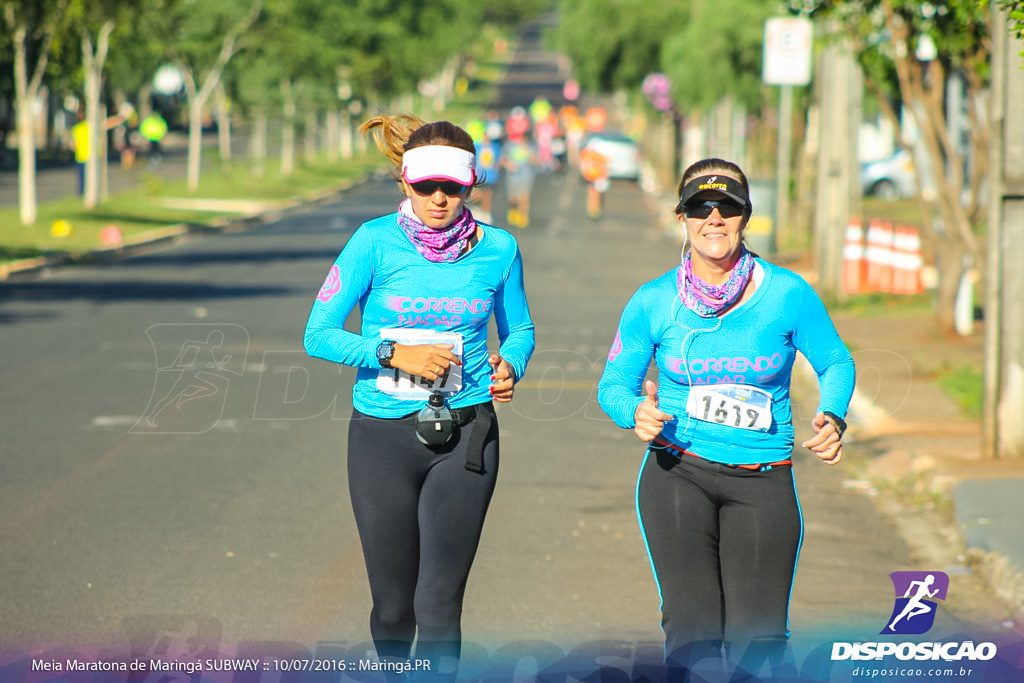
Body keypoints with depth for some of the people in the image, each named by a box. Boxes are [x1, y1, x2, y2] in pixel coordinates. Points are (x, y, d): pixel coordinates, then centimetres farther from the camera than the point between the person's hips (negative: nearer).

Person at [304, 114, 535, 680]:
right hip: (384, 436, 0)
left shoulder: (497, 249, 0)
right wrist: (394, 353, -19)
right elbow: (319, 335, -7)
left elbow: (519, 329, 15)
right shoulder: (376, 241, -7)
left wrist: (510, 366, -7)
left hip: (464, 436, 0)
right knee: (393, 605, 9)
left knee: (439, 603, -7)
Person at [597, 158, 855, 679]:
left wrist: (832, 419, -10)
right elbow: (614, 384, 9)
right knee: (692, 629, -13)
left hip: (763, 481, 0)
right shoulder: (653, 302, 1)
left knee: (757, 638, -7)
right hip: (678, 474, 0)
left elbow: (836, 363, 10)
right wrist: (636, 413, -15)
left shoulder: (788, 294, -2)